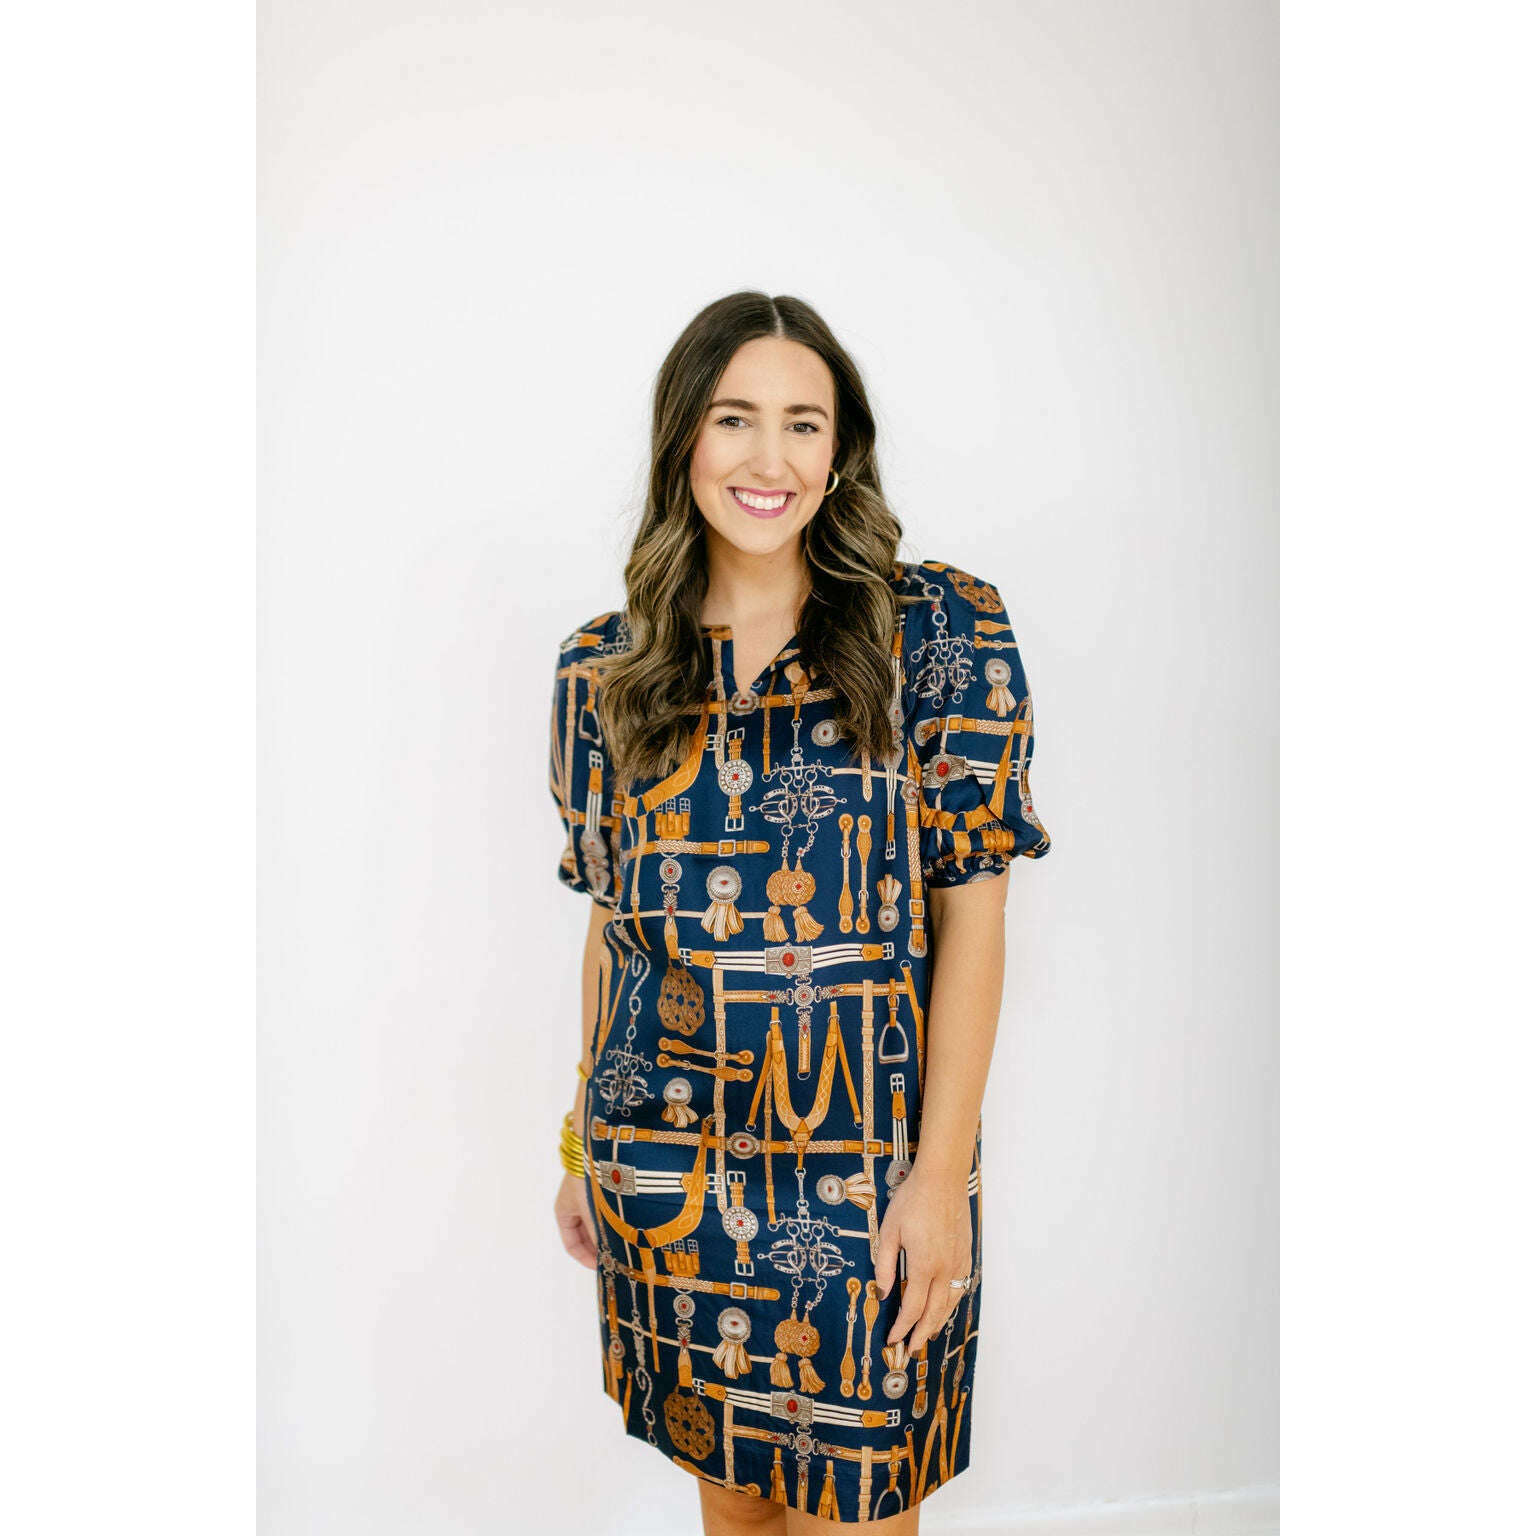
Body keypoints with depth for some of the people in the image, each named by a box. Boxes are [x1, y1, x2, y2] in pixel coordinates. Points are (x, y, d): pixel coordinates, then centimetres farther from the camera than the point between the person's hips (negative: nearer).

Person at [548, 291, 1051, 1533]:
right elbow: (612, 915, 8)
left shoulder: (941, 632, -8)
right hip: (665, 1156, 3)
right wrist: (583, 1143, 11)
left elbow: (972, 909, -9)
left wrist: (942, 1172, -12)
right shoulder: (606, 668, 2)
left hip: (866, 1162, -3)